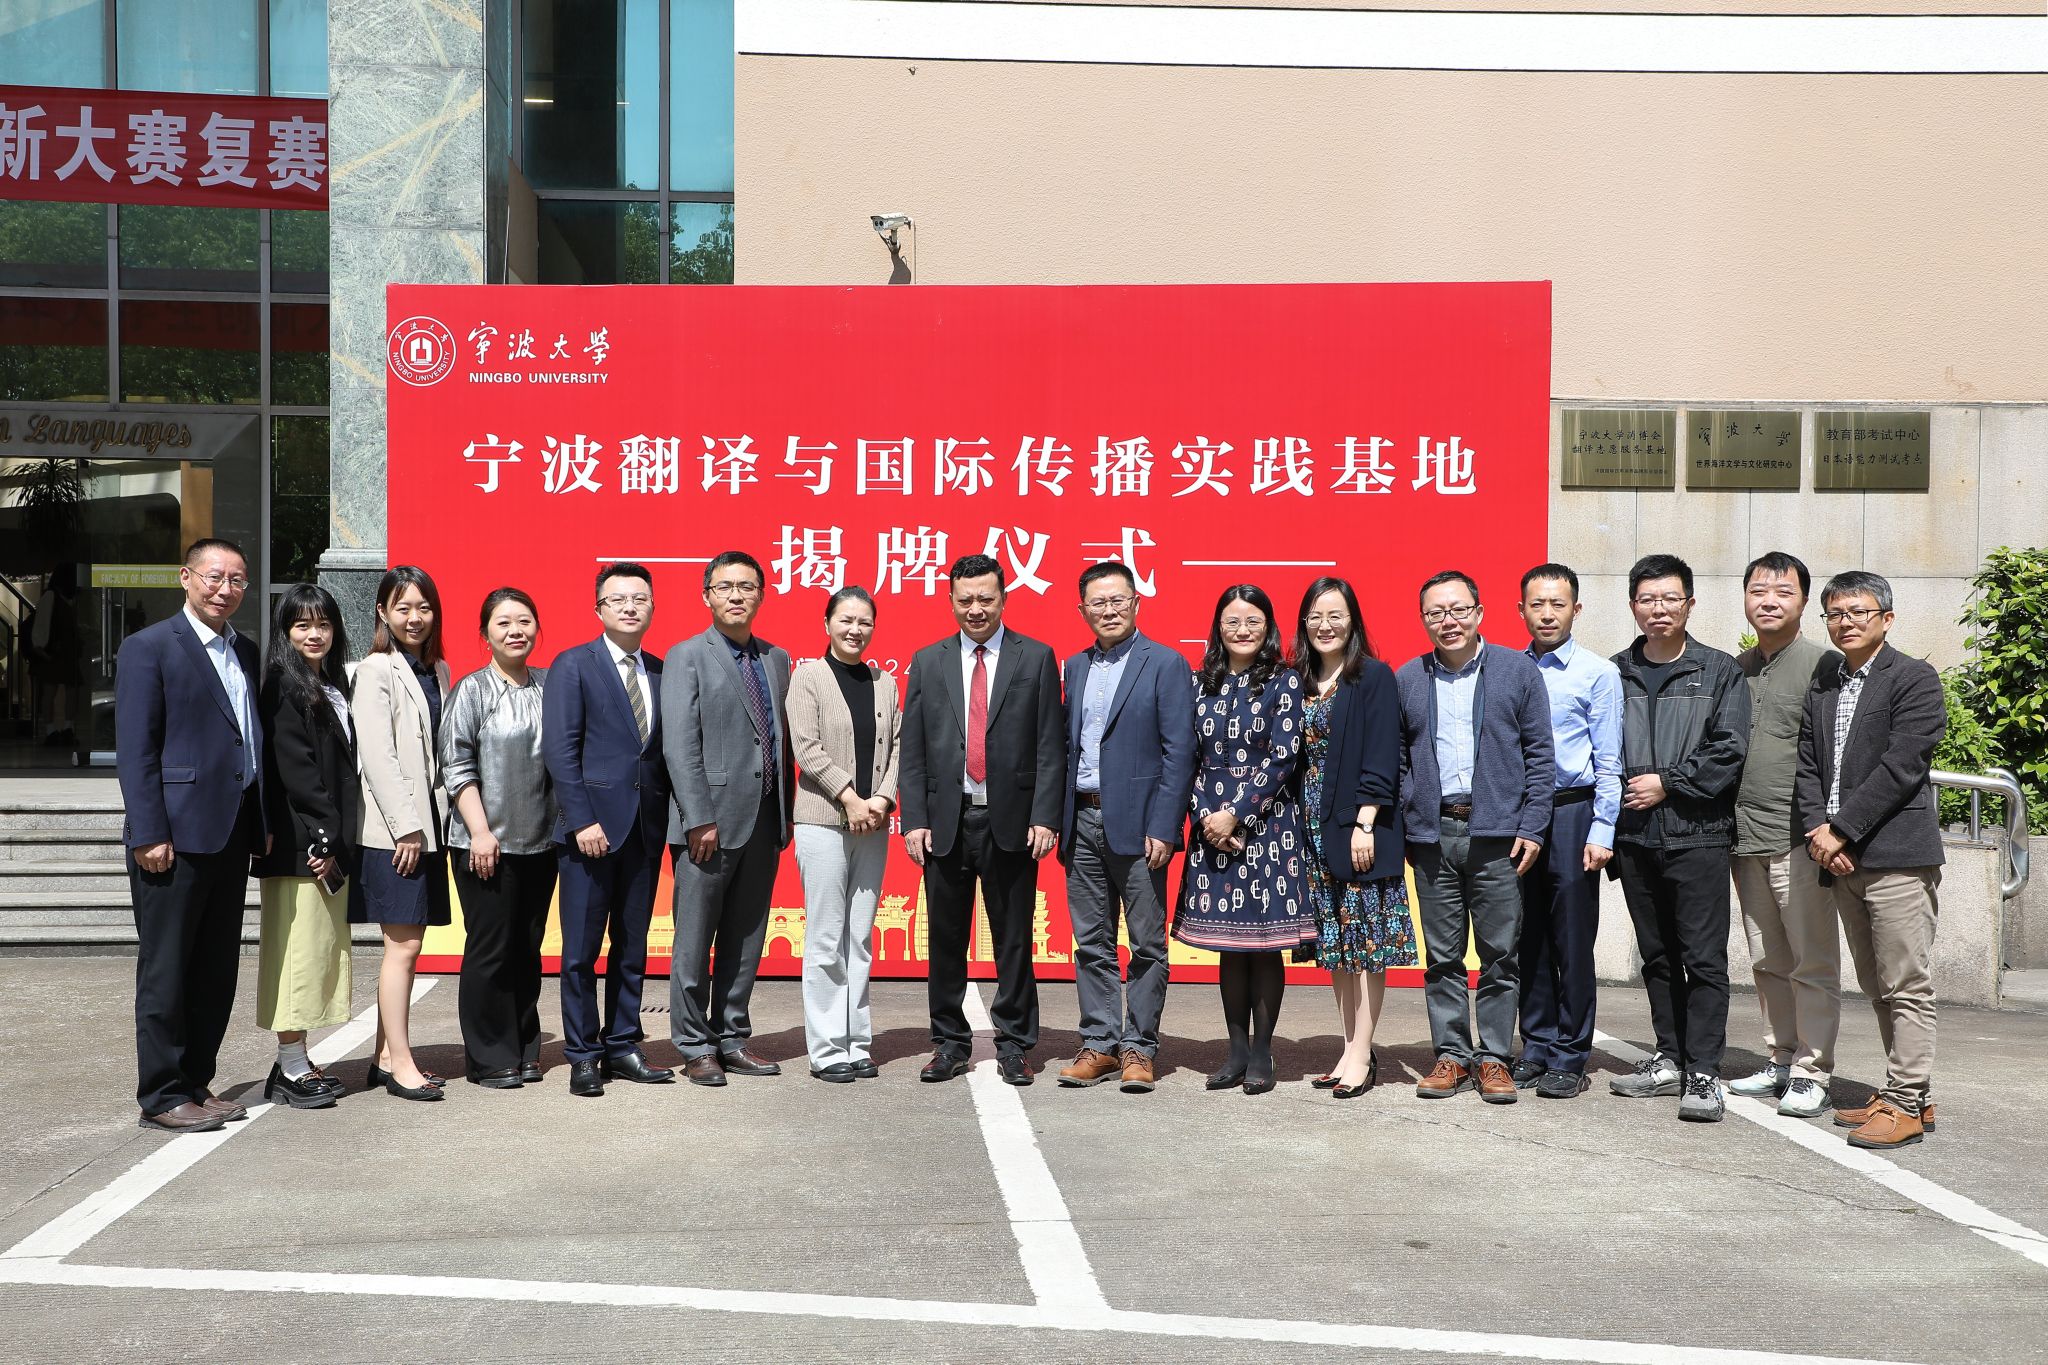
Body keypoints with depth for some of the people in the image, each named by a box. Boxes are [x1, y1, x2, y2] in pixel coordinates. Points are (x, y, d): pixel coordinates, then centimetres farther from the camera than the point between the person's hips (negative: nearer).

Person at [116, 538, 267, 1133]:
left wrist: (262, 821, 11)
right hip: (176, 836, -7)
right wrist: (149, 834, -15)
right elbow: (135, 750, -10)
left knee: (217, 969, 12)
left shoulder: (245, 652, 15)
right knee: (166, 971, 1)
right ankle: (162, 1097, 10)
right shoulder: (149, 648, -5)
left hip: (231, 835, 7)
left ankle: (195, 1083, 23)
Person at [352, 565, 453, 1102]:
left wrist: (437, 819, 11)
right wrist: (405, 827, -15)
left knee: (405, 945, 10)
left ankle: (385, 1057, 17)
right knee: (404, 945, -7)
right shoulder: (376, 671, -7)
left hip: (427, 823, 7)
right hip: (391, 829, -7)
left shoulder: (437, 671, 15)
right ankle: (399, 1062, -1)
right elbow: (377, 755, -12)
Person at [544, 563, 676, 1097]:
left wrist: (668, 816, 2)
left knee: (633, 947, 11)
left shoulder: (661, 672, 12)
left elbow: (665, 750, 12)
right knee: (581, 949, 2)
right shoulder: (573, 666, -2)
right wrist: (583, 820, -15)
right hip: (592, 825, -5)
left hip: (646, 828, 5)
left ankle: (622, 1048, 21)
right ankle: (582, 1056, 12)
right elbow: (560, 749, -9)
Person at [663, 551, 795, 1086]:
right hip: (712, 820, -5)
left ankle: (732, 1038, 22)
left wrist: (787, 812, 10)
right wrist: (699, 819, -16)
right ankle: (696, 1048, 12)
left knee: (746, 940, 12)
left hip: (764, 821, 6)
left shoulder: (777, 659, 14)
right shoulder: (687, 657, -3)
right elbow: (679, 745, -10)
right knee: (695, 940, 2)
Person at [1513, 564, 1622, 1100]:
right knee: (1528, 937, 9)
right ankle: (1538, 1047, 21)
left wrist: (1601, 831, -9)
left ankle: (1569, 1058, 11)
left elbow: (1608, 760, -3)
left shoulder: (1598, 673, -1)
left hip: (1571, 814, -4)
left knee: (1571, 940, 1)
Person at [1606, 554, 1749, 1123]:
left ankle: (1703, 1073, 0)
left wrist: (1668, 783, -11)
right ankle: (1670, 1059, 22)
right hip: (1635, 839, 4)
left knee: (1703, 958, -4)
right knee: (1657, 956, 12)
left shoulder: (1719, 672, 2)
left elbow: (1729, 751, -6)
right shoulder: (1618, 673, 10)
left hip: (1697, 836, -4)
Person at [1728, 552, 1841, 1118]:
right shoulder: (1735, 668, 14)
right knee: (1767, 962, 13)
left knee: (1812, 963, -1)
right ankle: (1779, 1060, 23)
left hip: (1799, 838, -6)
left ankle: (1811, 1072, 7)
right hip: (1746, 837, 6)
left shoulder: (1823, 664, -5)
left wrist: (1825, 828, -14)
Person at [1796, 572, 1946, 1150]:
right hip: (1841, 860, 7)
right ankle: (1908, 1095, 23)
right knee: (1876, 987, 13)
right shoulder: (1821, 684, 17)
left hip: (1896, 855, -7)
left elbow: (1900, 767, -13)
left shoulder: (1914, 679, -4)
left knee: (1906, 987, -4)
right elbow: (1807, 762, 11)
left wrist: (1841, 830, -14)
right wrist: (1817, 829, -4)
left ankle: (1905, 1104, 2)